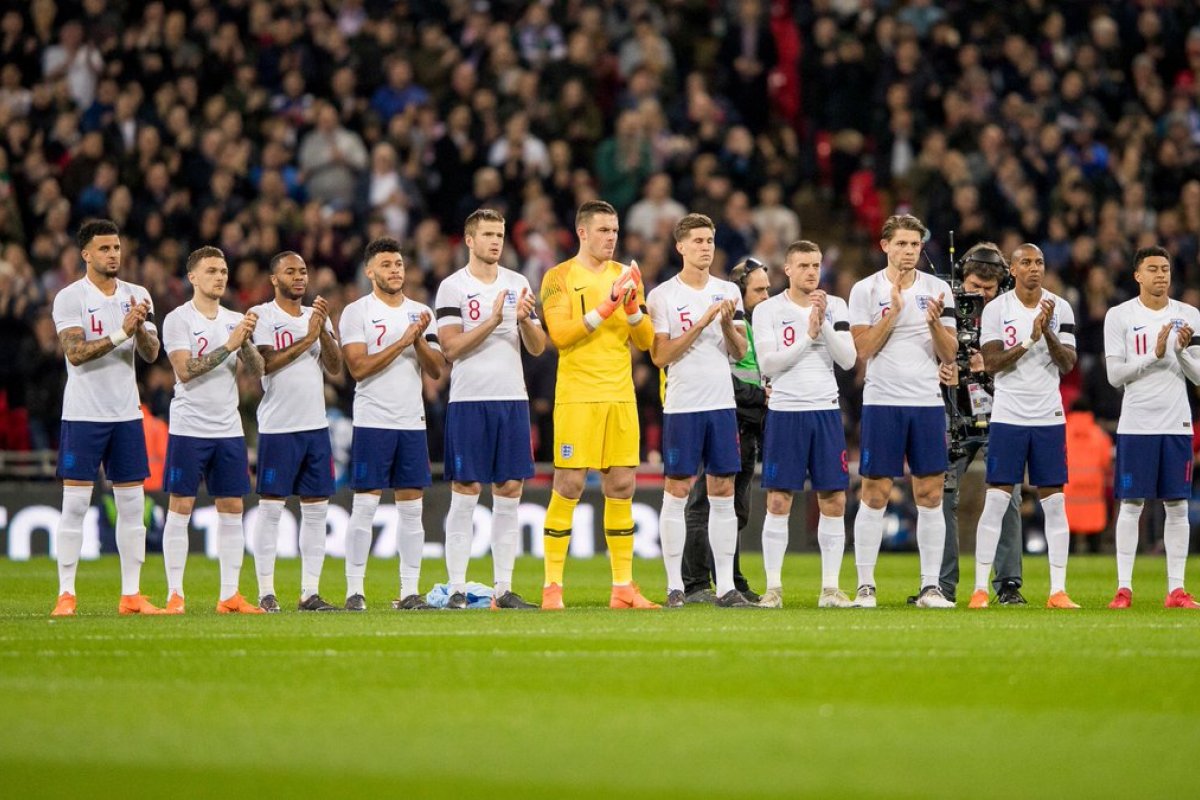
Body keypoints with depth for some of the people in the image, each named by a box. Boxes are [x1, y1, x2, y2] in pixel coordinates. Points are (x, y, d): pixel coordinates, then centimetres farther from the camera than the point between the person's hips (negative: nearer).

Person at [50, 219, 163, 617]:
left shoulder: (137, 296, 7)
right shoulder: (70, 298, -6)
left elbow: (151, 354, 2)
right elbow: (76, 353, -17)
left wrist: (141, 327, -18)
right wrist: (121, 333, -24)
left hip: (127, 415, 4)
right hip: (83, 415, -4)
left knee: (132, 505, 4)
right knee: (75, 504, -4)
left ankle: (131, 595, 9)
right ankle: (66, 594, -1)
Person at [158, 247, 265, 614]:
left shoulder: (236, 321, 11)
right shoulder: (178, 319, -5)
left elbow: (257, 371, 6)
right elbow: (185, 370, -16)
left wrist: (247, 342, -12)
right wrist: (228, 346, -19)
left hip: (229, 429, 5)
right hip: (189, 428, -5)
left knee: (231, 509, 4)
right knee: (181, 508, -4)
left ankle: (230, 595, 7)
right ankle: (175, 595, -1)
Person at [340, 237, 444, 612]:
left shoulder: (420, 313, 12)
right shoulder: (356, 312, -1)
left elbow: (436, 370, 8)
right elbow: (359, 367, -12)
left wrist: (420, 342, -9)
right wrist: (402, 342, -15)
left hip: (413, 421, 4)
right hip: (372, 422, -4)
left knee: (412, 507, 3)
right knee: (365, 506, -5)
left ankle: (410, 591, 7)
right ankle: (354, 590, -2)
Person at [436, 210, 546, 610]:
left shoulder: (518, 284, 12)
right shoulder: (453, 287, -1)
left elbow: (538, 348, 10)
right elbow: (451, 347, -10)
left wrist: (524, 320, -9)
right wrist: (492, 321, -18)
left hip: (513, 398, 4)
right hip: (469, 400, -4)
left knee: (510, 493, 3)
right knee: (465, 493, -4)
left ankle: (504, 589, 7)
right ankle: (457, 590, -2)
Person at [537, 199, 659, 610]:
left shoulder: (625, 276, 13)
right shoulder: (559, 278, -1)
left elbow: (645, 340, 10)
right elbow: (560, 334, -13)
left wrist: (632, 306, -9)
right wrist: (606, 307, -19)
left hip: (621, 396, 5)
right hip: (577, 398, -5)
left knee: (622, 488, 4)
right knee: (568, 487, -6)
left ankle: (623, 587, 8)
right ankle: (552, 586, -1)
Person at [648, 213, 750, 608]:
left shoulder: (729, 291, 10)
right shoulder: (662, 295, -3)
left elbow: (740, 352, 10)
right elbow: (660, 356, -9)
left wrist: (728, 324, -9)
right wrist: (701, 323, -15)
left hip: (723, 404, 4)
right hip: (681, 406, -4)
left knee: (723, 494, 4)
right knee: (677, 492, -1)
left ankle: (726, 586, 6)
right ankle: (675, 585, 4)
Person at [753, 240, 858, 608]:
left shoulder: (835, 307, 8)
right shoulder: (768, 310, 1)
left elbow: (848, 359, -2)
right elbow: (768, 363, -9)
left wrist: (825, 324, -13)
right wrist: (808, 336, -13)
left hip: (826, 411, 2)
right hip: (785, 411, -2)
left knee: (834, 501, 0)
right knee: (778, 502, -3)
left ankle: (831, 587, 6)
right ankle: (773, 587, 3)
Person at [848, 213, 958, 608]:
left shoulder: (938, 290, 7)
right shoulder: (866, 290, 1)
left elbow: (949, 354, 5)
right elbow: (863, 349, -6)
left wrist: (935, 323, -13)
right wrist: (893, 312, -15)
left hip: (927, 402, 2)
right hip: (882, 402, -2)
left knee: (931, 495, 1)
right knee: (875, 494, -2)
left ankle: (930, 586, 5)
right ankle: (865, 585, 3)